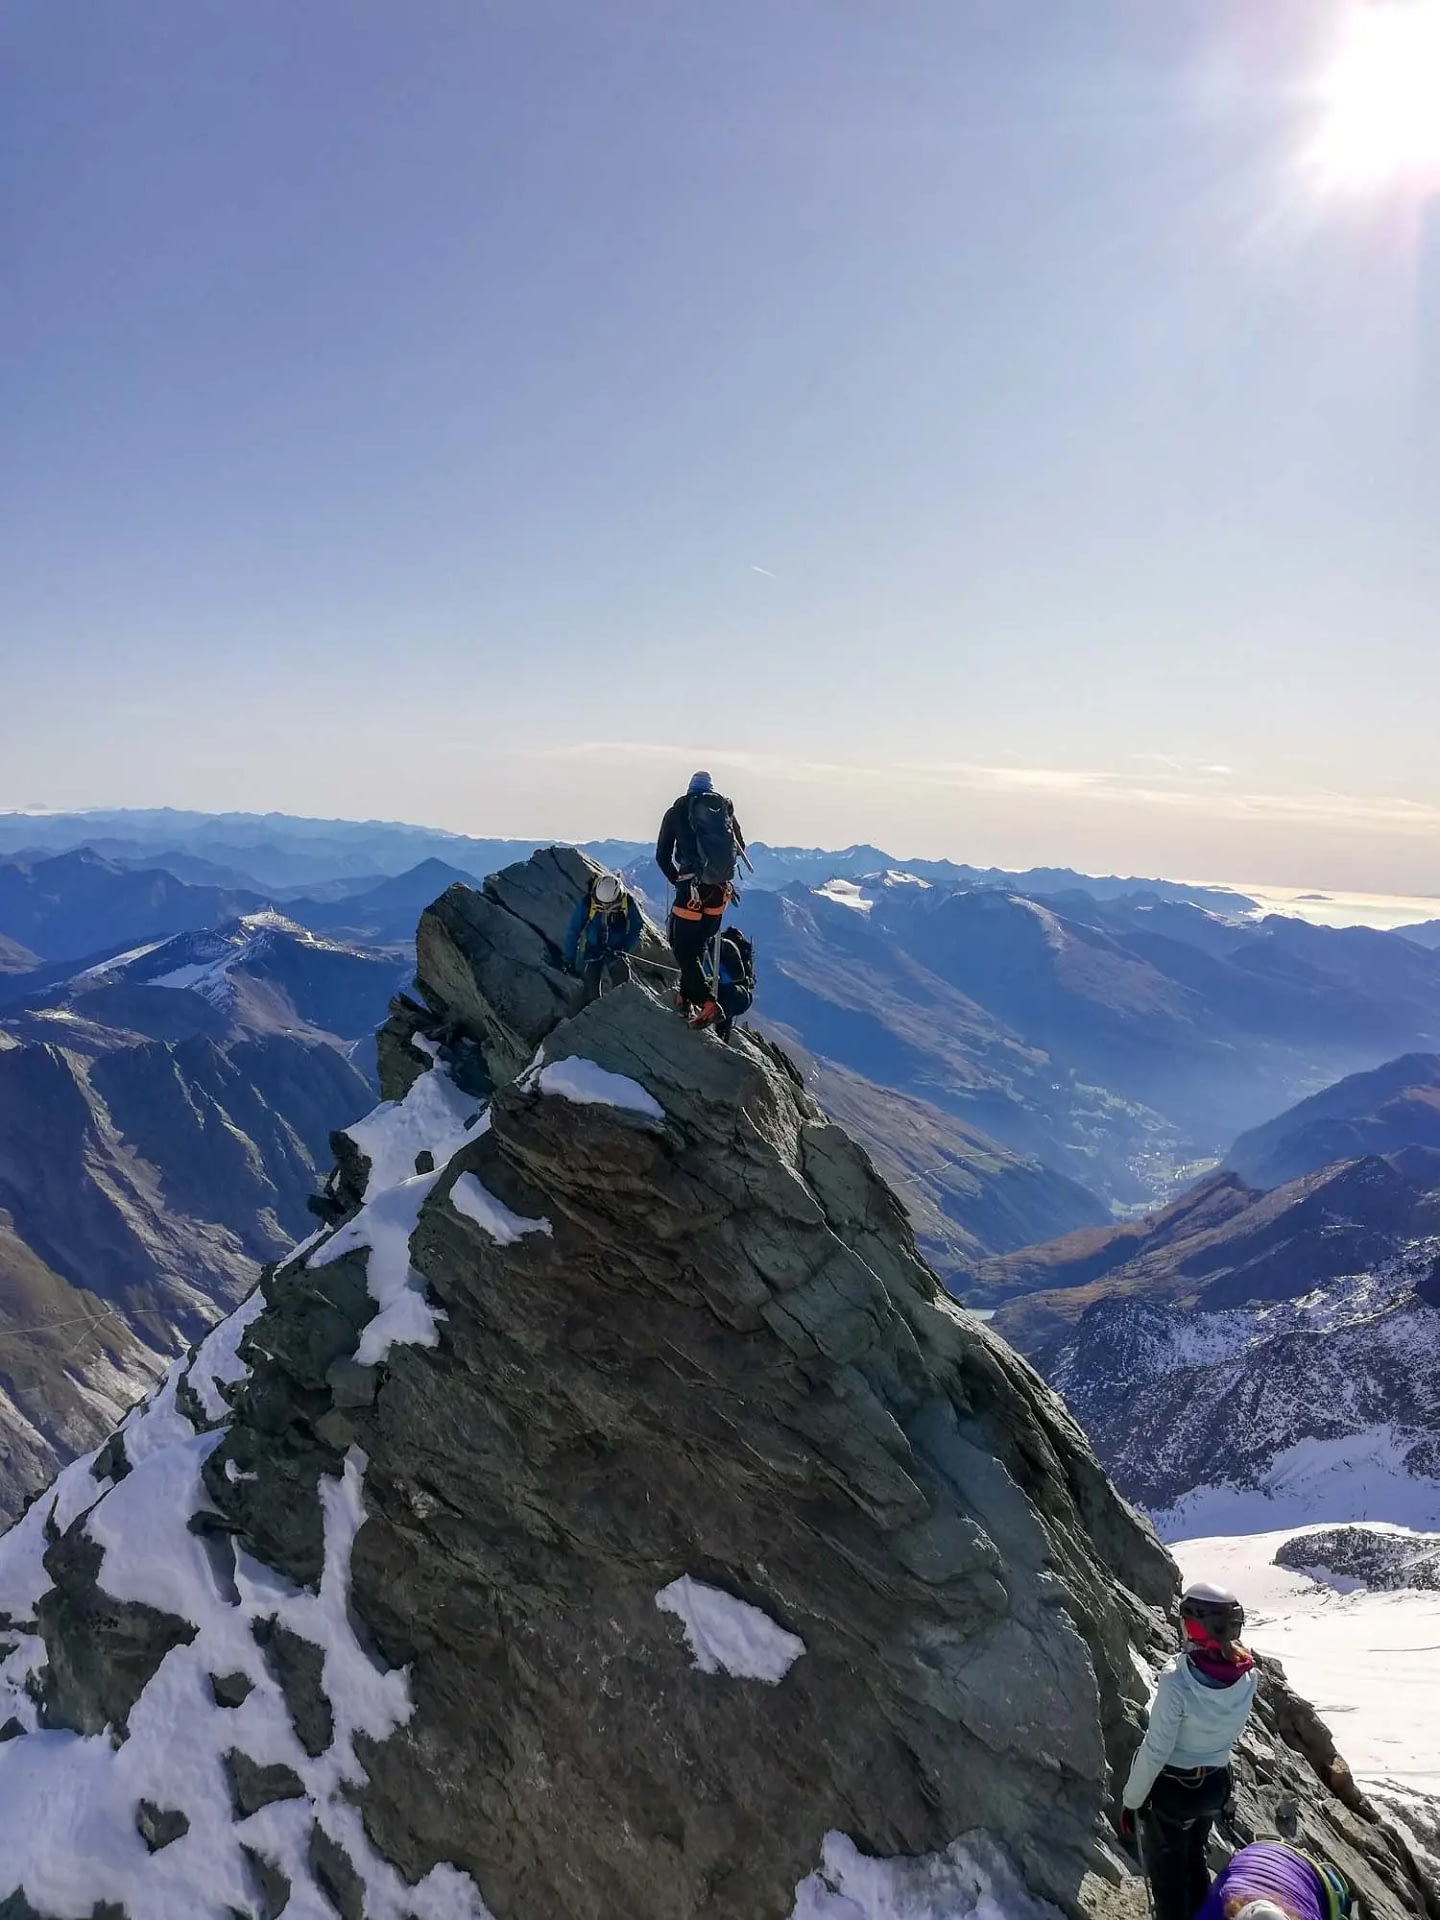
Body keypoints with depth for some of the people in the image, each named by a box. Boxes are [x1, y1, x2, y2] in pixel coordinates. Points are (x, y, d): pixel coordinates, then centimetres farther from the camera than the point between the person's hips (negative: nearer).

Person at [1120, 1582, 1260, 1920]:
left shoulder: (1177, 1681, -33)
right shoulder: (1247, 1676, -17)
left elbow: (1155, 1750, -23)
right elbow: (1233, 1731, 0)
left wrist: (1130, 1800, -11)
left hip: (1169, 1789, -5)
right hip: (1215, 1785, 5)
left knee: (1166, 1871, 17)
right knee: (1194, 1860, 29)